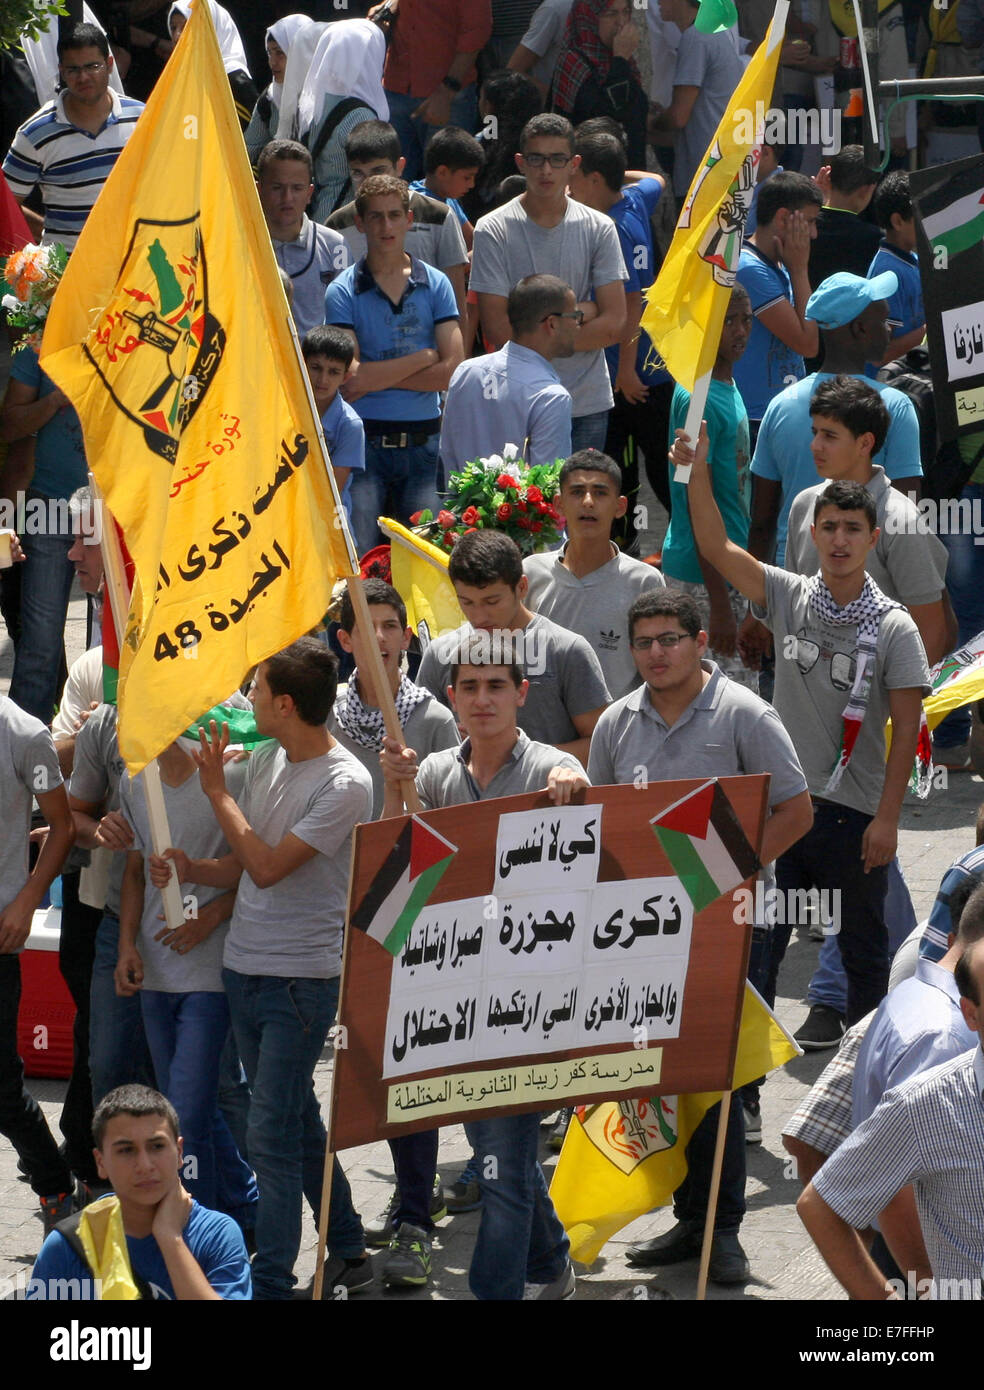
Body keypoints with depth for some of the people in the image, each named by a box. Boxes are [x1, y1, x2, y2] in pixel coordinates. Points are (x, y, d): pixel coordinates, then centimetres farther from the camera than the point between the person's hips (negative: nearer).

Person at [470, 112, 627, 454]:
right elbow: (497, 327, -8)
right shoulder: (493, 230, -2)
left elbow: (614, 324, 0)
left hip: (587, 404, 2)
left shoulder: (599, 229, 6)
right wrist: (577, 312, -6)